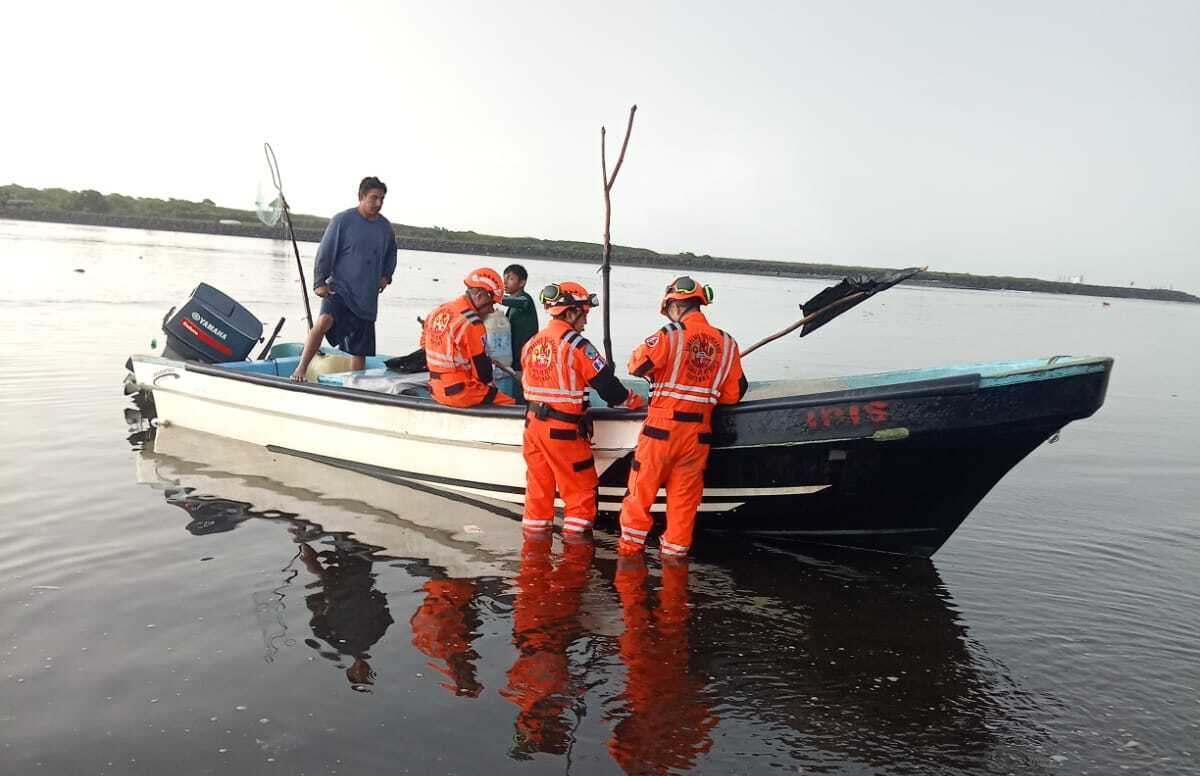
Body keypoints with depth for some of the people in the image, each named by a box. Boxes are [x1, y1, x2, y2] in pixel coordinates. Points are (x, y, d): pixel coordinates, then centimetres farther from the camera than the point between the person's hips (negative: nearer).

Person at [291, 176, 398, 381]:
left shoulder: (385, 227, 8)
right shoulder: (342, 220, -7)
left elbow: (391, 255, 25)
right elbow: (325, 253, -5)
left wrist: (386, 276, 11)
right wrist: (319, 282, -9)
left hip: (367, 297, 5)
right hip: (339, 289, -5)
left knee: (360, 349, 9)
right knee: (324, 321, -31)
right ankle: (301, 370, -24)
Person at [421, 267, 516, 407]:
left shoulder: (437, 312, 6)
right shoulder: (472, 323, -19)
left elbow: (424, 344, 16)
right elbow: (481, 366, -14)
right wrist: (491, 384, 7)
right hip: (462, 393, -8)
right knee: (511, 404, 0)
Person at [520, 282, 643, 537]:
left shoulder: (531, 344, 7)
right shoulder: (576, 345, -14)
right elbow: (606, 384, -13)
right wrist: (633, 401, 2)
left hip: (534, 423, 7)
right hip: (563, 429, -7)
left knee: (538, 487, 15)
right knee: (580, 489, 7)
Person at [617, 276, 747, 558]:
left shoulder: (669, 335, -11)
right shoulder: (727, 343, 2)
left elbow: (636, 366, -8)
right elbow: (733, 394, 6)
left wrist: (657, 372, 13)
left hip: (662, 429, -3)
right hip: (698, 433, 4)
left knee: (641, 493, 10)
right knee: (684, 499, 12)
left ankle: (630, 548, 18)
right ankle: (674, 553, 21)